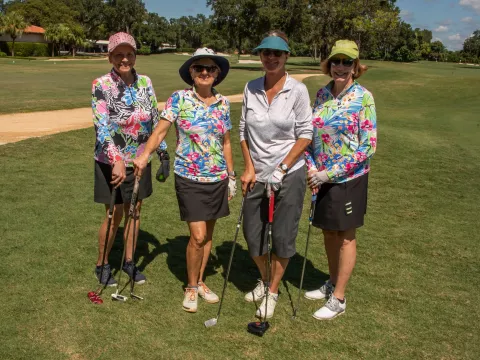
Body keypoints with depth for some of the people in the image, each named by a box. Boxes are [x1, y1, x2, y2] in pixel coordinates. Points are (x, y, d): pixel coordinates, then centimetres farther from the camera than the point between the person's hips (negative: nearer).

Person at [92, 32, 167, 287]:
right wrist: (117, 160, -35)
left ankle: (129, 261, 32)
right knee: (115, 215, 4)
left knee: (134, 211, 14)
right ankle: (102, 265, 26)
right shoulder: (101, 86, -14)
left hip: (138, 161, 4)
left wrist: (163, 152, 5)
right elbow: (102, 127, -23)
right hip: (112, 162, -4)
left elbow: (155, 120, 7)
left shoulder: (145, 82, 0)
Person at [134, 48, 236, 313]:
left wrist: (231, 176, 12)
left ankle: (200, 282, 31)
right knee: (198, 236, -6)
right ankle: (191, 287, 17)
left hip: (217, 178, 4)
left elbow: (226, 143, 11)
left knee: (208, 234, 13)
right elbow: (160, 132, -11)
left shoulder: (223, 103, 4)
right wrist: (145, 154, -29)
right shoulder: (179, 99, -6)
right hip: (189, 177, -4)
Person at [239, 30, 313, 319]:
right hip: (257, 175, 4)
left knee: (282, 238, 5)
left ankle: (273, 291, 26)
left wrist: (282, 169, -13)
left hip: (289, 175, -4)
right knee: (252, 234, 11)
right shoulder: (251, 89, 3)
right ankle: (264, 281, 38)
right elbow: (244, 130, 8)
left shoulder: (297, 90, -8)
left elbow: (305, 134, -9)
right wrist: (249, 167, 1)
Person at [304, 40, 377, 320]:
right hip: (322, 177, 6)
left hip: (349, 178, -5)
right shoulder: (322, 94, 4)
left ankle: (339, 299, 19)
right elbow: (311, 134, 10)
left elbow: (368, 146, -16)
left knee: (346, 237, 7)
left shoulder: (363, 97, -13)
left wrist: (329, 173, -19)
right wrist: (312, 168, -5)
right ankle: (332, 283, 37)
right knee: (329, 233, 17)